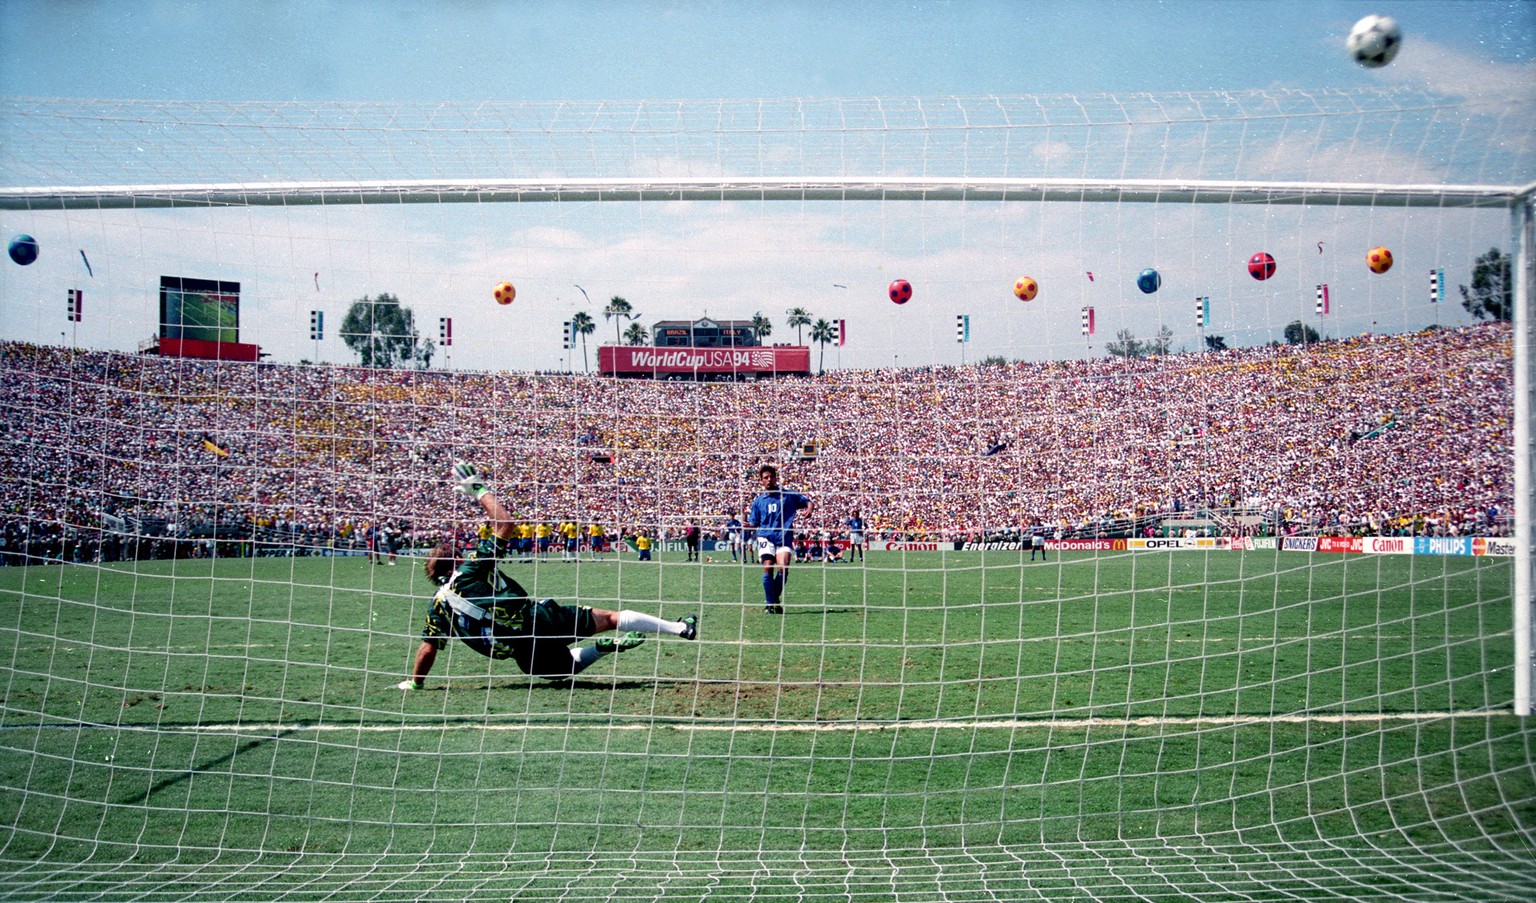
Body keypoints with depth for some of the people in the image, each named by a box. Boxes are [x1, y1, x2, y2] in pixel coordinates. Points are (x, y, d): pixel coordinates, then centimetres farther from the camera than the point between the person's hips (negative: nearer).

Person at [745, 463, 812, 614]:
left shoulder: (788, 495, 10)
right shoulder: (758, 500, 14)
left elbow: (807, 501, 16)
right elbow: (754, 522, 14)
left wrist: (809, 508, -7)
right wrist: (748, 524, -10)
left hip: (785, 538, -1)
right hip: (766, 538, 1)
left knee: (783, 568, -19)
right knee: (768, 568, -18)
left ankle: (775, 599, 3)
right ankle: (769, 603, -8)